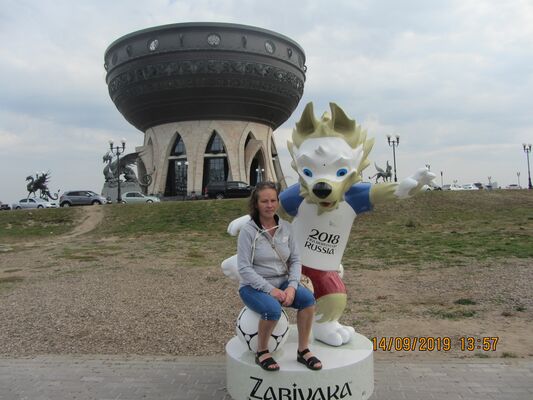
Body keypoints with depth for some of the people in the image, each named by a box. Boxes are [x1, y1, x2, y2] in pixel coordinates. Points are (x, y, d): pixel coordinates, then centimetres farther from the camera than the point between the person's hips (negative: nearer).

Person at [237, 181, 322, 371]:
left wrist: (292, 287, -15)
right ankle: (262, 352, -5)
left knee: (307, 297, -24)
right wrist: (270, 289, -22)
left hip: (281, 283, 4)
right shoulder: (248, 231, -12)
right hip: (254, 286, -4)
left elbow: (295, 260, 2)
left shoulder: (286, 227, 2)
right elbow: (244, 268, -15)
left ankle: (303, 350, -7)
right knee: (273, 309, -34)